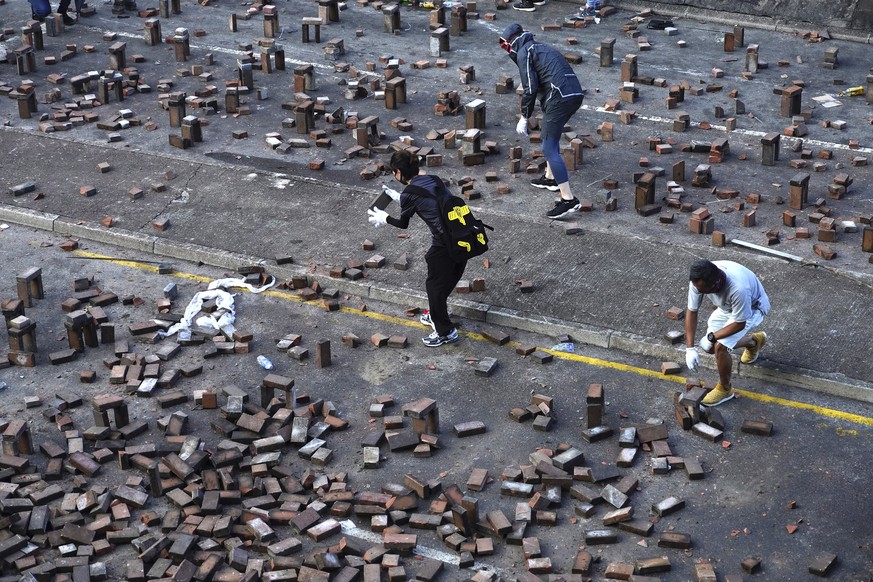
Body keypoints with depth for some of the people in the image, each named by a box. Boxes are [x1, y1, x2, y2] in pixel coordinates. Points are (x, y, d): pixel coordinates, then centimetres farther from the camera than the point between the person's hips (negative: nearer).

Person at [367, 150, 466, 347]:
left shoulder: (409, 194, -8)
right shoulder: (434, 180, 11)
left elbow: (403, 223, 8)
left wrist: (384, 218, 26)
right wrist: (399, 197, 37)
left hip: (445, 244, -7)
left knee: (434, 285, 13)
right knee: (448, 279, 27)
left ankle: (445, 331, 21)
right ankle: (437, 314, 47)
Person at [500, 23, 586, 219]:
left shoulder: (524, 53, 0)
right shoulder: (541, 48, 27)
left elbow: (530, 89, -9)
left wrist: (524, 118, 1)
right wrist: (547, 116, 39)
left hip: (560, 98, -9)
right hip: (576, 94, 9)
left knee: (549, 148, -6)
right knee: (550, 135, 30)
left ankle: (568, 199, -13)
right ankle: (550, 178, 43)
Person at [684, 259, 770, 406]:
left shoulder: (738, 288, -45)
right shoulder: (699, 279, -29)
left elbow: (739, 323, -29)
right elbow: (691, 311, -16)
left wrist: (711, 337, -24)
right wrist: (690, 348, -19)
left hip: (752, 308, -6)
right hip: (727, 307, 7)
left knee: (720, 346, -21)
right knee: (709, 346, 11)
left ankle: (725, 389, 4)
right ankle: (754, 341, 35)